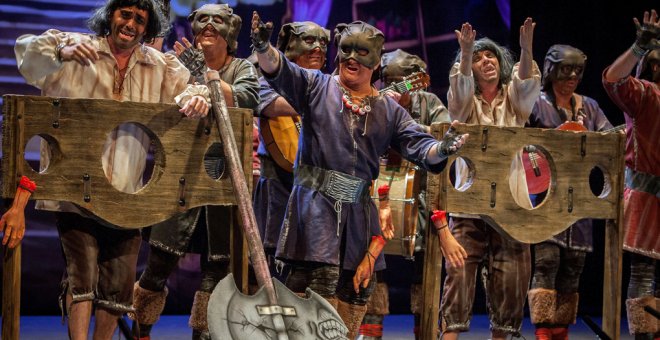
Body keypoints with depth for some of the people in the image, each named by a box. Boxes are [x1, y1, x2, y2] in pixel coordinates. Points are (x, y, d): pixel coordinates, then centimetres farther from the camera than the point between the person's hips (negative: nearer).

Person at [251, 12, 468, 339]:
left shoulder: (390, 110, 12)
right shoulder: (317, 86, 5)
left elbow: (418, 145, 3)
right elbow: (279, 71, -11)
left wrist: (441, 147, -20)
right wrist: (263, 46, -33)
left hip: (359, 210, 4)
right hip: (316, 203, -4)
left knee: (357, 290, 9)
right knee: (323, 283, -13)